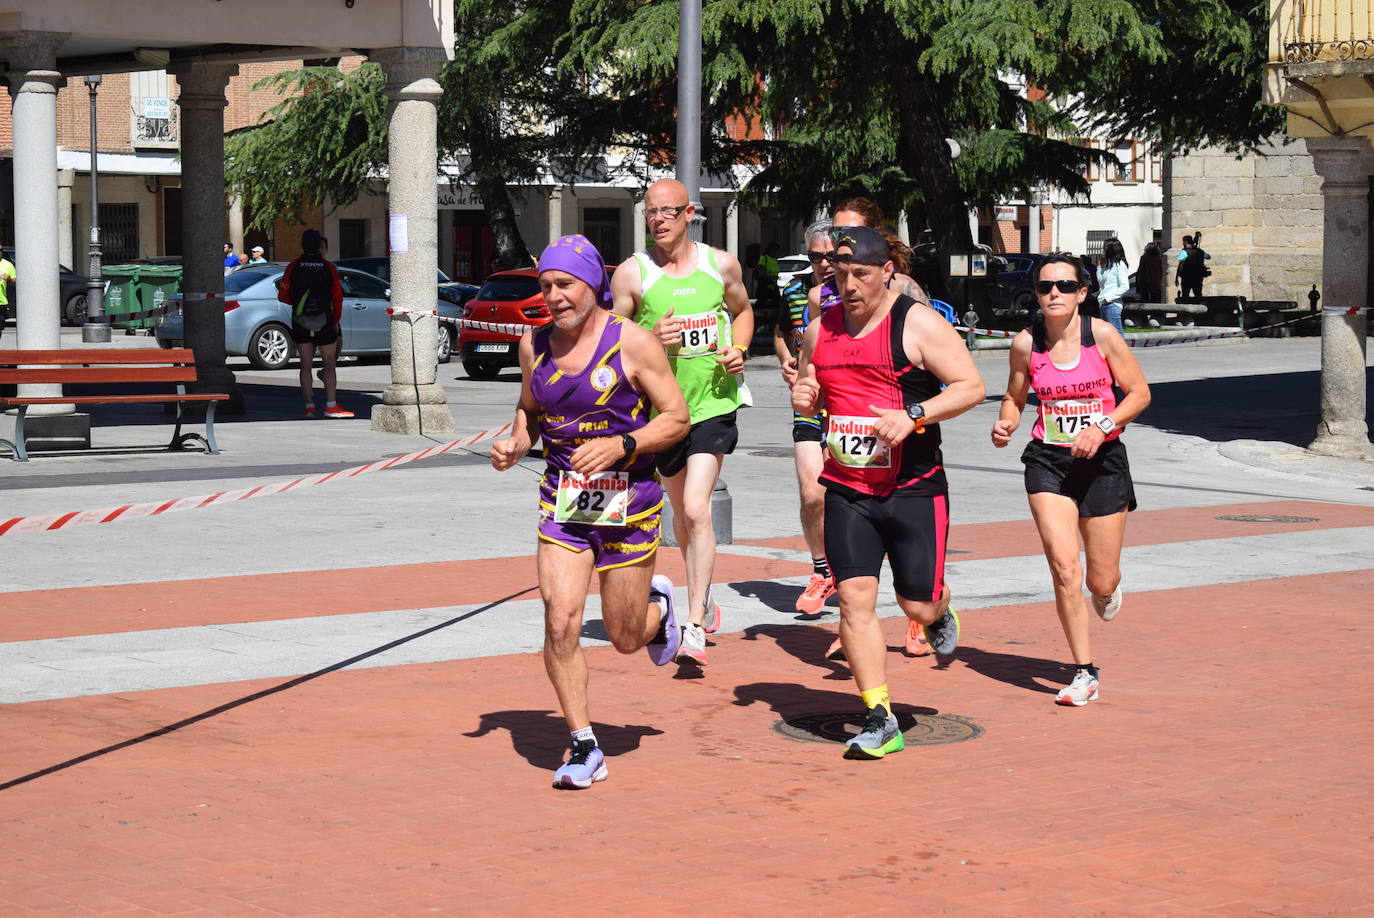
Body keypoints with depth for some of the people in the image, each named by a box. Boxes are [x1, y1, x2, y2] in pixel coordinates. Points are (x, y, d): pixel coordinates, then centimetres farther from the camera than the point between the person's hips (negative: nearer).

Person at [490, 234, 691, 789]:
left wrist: (621, 446, -22)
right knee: (560, 623, -13)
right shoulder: (535, 345, 3)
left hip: (628, 502, -3)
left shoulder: (633, 344, -10)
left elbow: (677, 418, -8)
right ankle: (583, 747, 0)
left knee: (626, 638, 8)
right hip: (562, 499, 3)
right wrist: (515, 443, -1)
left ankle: (658, 607, 46)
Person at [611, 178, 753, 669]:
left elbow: (742, 311, 19)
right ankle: (704, 599, 39)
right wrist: (651, 339, -20)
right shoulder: (631, 273, -4)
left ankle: (695, 627, -13)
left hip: (714, 403, -2)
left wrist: (739, 349, 0)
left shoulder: (721, 265, 1)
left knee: (696, 509, -15)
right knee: (682, 511, 16)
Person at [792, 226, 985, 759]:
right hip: (847, 490, 4)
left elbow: (971, 387, -9)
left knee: (917, 604, 2)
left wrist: (914, 415, -22)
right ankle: (879, 722, -1)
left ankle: (940, 612, 42)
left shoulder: (919, 324, -8)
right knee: (855, 599, -8)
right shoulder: (820, 330, 8)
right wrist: (802, 399, -2)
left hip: (914, 488, -4)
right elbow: (810, 390, 23)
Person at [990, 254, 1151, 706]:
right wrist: (1005, 424, -8)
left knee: (1101, 582, 5)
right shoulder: (1026, 343, -3)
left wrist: (1103, 427, -17)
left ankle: (1108, 587, 46)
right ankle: (1085, 673, -2)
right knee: (1064, 568, -15)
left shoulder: (1102, 335, -9)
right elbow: (1014, 398, 13)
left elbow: (1139, 393, -2)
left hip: (1102, 460, -1)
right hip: (1048, 462, 1)